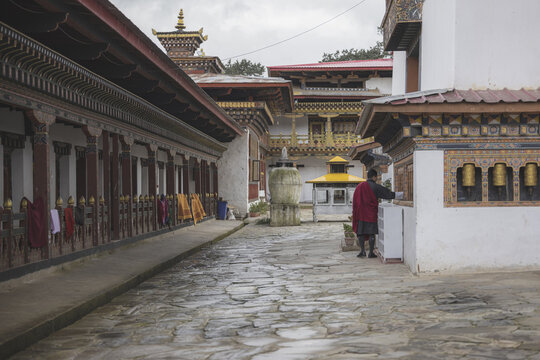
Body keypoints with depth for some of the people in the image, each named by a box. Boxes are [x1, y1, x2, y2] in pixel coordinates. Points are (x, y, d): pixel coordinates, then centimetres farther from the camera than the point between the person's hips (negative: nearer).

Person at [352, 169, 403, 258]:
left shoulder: (360, 186, 5)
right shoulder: (376, 187, -6)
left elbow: (355, 200, 8)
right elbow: (389, 194, -5)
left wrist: (356, 213, 15)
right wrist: (403, 194, 4)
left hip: (361, 213, 3)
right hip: (371, 213, -3)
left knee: (360, 232, 9)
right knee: (371, 233, 3)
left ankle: (362, 250, 1)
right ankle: (371, 252, 4)